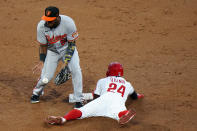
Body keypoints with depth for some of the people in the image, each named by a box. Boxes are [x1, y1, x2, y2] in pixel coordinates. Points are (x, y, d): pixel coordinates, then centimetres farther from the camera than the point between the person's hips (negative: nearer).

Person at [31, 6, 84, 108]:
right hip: (52, 51, 1)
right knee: (46, 76, -8)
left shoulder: (68, 23, -28)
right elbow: (43, 45, -10)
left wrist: (67, 60, -23)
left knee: (76, 70, -20)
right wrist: (42, 62, -17)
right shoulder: (41, 26, -23)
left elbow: (72, 43, -17)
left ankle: (78, 100, -7)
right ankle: (37, 92, 27)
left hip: (67, 49, -1)